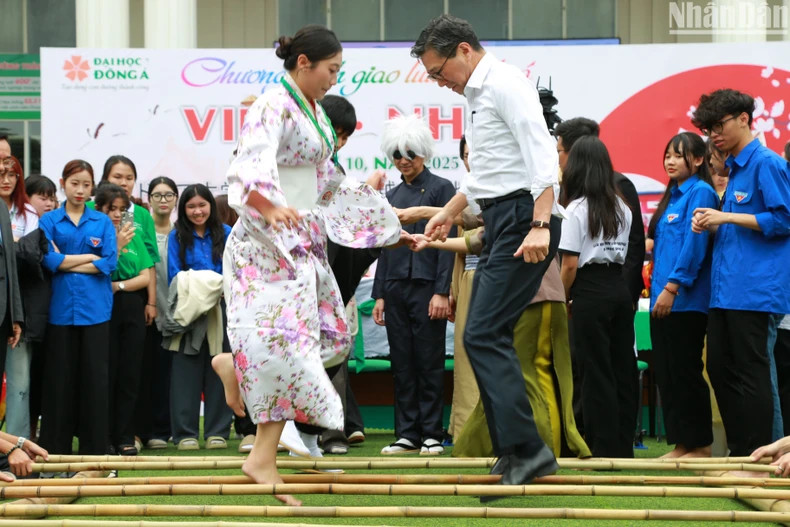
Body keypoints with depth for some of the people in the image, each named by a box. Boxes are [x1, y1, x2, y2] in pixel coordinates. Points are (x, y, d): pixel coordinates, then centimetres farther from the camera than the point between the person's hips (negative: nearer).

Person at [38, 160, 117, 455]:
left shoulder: (102, 222, 11)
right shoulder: (49, 221, 8)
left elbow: (109, 262, -2)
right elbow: (49, 260, -6)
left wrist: (67, 263, -4)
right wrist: (90, 257, -4)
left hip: (95, 308, 1)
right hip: (61, 307, -1)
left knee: (95, 377, -1)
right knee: (60, 377, 0)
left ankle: (96, 449, 3)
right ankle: (56, 449, 5)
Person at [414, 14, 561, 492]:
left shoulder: (505, 84, -10)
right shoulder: (479, 93, 20)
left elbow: (542, 154, -22)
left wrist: (540, 225, -30)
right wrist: (450, 212, 43)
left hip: (522, 218, -10)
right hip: (502, 222, 10)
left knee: (485, 335, -16)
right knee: (487, 336, 9)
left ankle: (527, 448, -18)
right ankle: (512, 452, 12)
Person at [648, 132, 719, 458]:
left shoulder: (700, 192, -8)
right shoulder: (672, 196, 19)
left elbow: (694, 244, -16)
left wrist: (672, 287, -19)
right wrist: (657, 289, 14)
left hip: (685, 299, -9)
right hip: (663, 299, 9)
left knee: (685, 373, -6)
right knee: (666, 373, 8)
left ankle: (700, 445, 0)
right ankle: (680, 444, 12)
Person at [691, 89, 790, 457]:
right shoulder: (735, 168, 18)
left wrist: (726, 217, -15)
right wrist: (712, 226, 6)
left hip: (753, 286, -9)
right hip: (725, 288, 9)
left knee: (751, 370, -5)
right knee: (720, 368, 10)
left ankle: (757, 454, 0)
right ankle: (738, 450, 16)